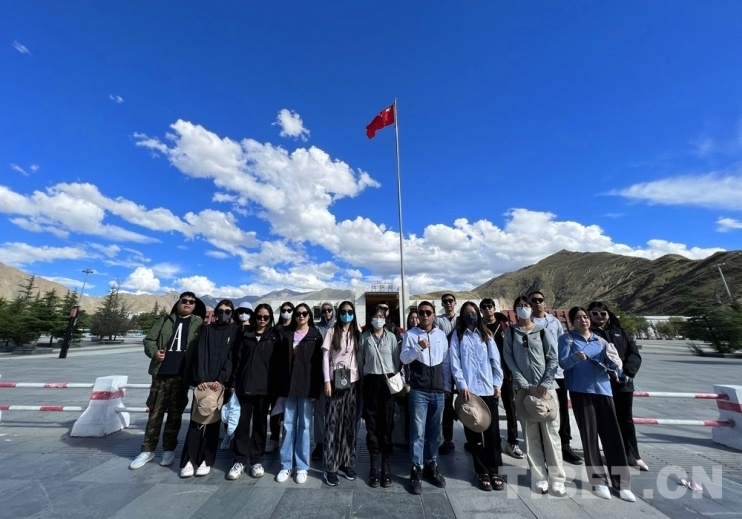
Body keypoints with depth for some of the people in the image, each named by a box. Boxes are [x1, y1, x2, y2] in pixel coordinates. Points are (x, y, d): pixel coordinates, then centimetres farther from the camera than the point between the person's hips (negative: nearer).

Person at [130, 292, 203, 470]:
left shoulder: (199, 323, 4)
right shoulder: (165, 320, 10)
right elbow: (149, 340, 10)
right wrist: (154, 352, -8)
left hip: (182, 376, -1)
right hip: (161, 373, 2)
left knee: (175, 414, 9)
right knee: (155, 412, 10)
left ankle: (169, 449, 23)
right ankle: (147, 450, 26)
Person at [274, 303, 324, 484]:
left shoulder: (315, 335, -1)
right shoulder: (286, 334, 7)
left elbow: (318, 364, -5)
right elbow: (279, 361, 6)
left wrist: (316, 389, -10)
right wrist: (279, 386, 0)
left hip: (306, 386, -2)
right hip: (288, 386, 2)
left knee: (304, 426, 7)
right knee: (288, 425, 11)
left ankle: (302, 466, 21)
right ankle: (286, 465, 25)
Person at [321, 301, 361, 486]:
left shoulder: (357, 333, 6)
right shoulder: (332, 332, -1)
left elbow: (360, 356, 7)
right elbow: (325, 357, -3)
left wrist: (361, 379, 2)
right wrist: (327, 381, -9)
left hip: (352, 382, 3)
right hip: (334, 381, -2)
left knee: (349, 423, 9)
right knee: (332, 423, 3)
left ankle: (346, 463, 24)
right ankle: (330, 467, 15)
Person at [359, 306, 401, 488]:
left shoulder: (391, 336, 3)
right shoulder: (364, 337, 2)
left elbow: (396, 359, 5)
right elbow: (360, 360, 5)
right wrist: (362, 380, 5)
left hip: (388, 380, 0)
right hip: (371, 381, 0)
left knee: (387, 423, 5)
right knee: (372, 423, 5)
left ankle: (386, 465, 18)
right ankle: (373, 466, 18)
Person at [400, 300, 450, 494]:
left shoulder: (441, 334, 7)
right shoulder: (410, 334, -4)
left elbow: (446, 362, 12)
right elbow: (403, 359, -12)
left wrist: (448, 385, 12)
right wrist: (418, 348, -27)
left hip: (438, 390, 4)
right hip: (418, 391, -3)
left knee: (435, 431, 15)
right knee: (418, 432, 1)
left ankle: (431, 466, 31)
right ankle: (416, 471, 15)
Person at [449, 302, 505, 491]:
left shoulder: (486, 334, 9)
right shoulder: (457, 335, 2)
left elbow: (495, 360, 7)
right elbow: (455, 363, -4)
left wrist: (497, 384, 1)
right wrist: (462, 385, -12)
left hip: (488, 389, 2)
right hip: (468, 390, -2)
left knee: (492, 431, 7)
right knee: (474, 433, 6)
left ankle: (495, 471, 20)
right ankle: (482, 472, 19)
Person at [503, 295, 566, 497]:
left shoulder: (542, 331, 5)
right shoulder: (510, 332, 5)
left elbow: (553, 359, 1)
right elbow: (509, 358, 0)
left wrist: (546, 383, -8)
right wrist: (522, 382, -9)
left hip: (545, 387, 0)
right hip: (523, 388, 0)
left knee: (550, 431, 1)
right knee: (531, 433, 4)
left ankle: (557, 478, 13)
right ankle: (539, 477, 15)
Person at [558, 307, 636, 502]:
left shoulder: (600, 340, 13)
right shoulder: (567, 338, 0)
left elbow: (611, 364, 9)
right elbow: (563, 363, -11)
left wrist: (614, 361, -12)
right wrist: (576, 357, -30)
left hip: (603, 390, 4)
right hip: (581, 391, -3)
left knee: (613, 435, 4)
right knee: (589, 435, 3)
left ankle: (621, 483, 16)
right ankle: (598, 481, 15)